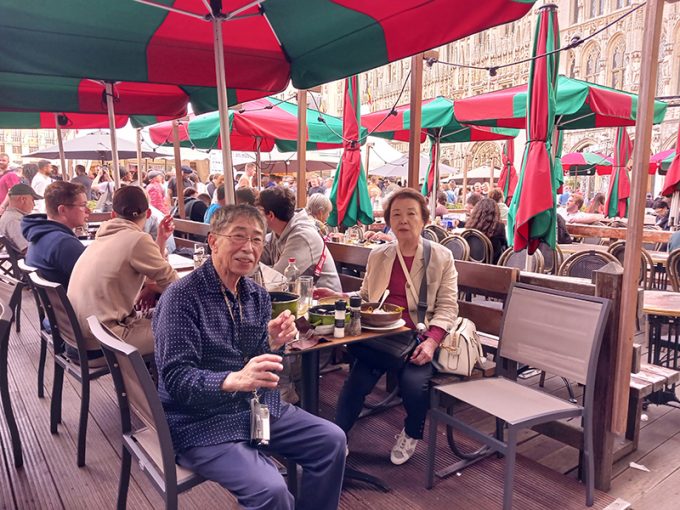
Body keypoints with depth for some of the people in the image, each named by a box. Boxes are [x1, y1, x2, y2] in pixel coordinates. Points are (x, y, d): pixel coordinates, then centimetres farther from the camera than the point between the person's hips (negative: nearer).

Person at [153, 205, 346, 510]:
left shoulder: (258, 296, 5)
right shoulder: (181, 298, -17)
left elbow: (261, 365, 9)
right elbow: (176, 379, -21)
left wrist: (273, 344, -14)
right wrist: (234, 380, -38)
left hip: (258, 406, 7)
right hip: (201, 421, -7)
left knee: (331, 441, 3)